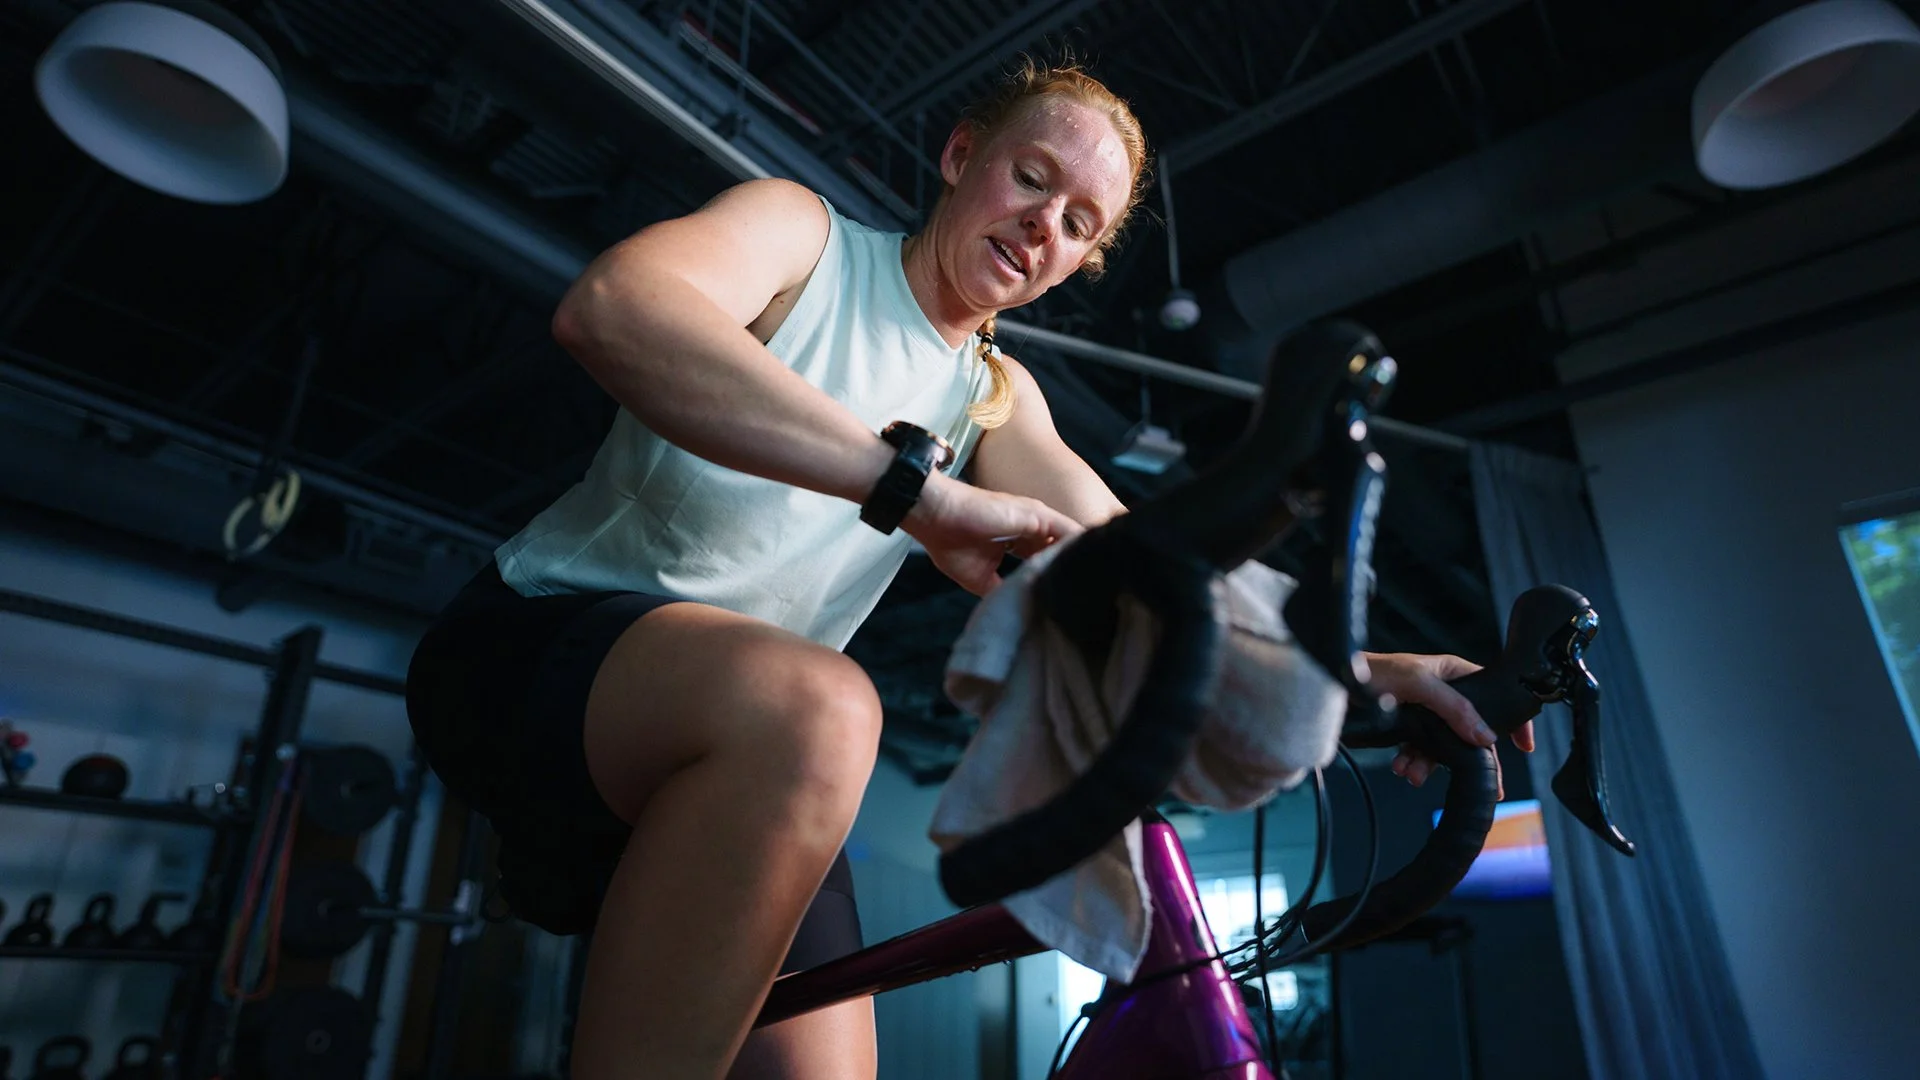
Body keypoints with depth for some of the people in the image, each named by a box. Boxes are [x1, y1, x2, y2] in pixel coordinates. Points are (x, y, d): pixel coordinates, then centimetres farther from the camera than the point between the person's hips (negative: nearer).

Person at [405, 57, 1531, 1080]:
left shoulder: (999, 398, 10)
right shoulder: (802, 232, -5)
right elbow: (611, 306, -27)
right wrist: (919, 485, -37)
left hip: (750, 774, 6)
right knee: (815, 709, -37)